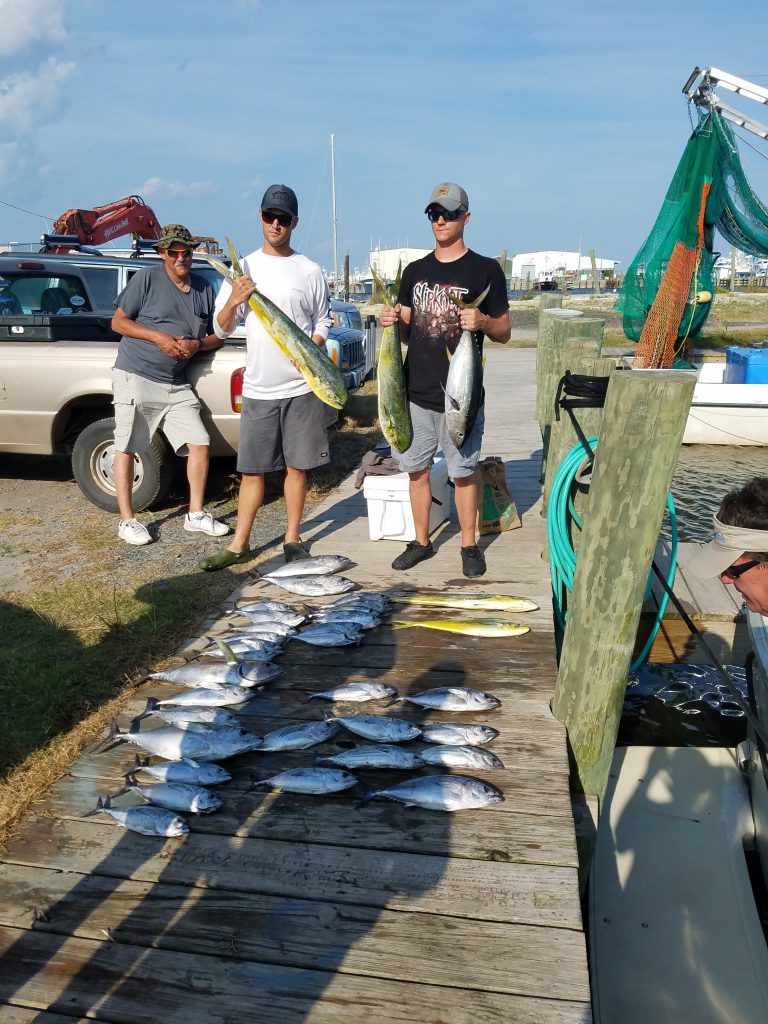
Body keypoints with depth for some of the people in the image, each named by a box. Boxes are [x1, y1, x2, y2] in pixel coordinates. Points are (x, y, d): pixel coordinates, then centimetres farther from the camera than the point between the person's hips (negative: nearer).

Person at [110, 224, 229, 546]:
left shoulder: (204, 289, 9)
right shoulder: (146, 279, -4)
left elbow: (217, 336, 12)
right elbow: (118, 322, -3)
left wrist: (196, 344, -9)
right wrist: (157, 336, -16)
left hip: (176, 384, 5)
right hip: (135, 377, -4)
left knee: (199, 444, 0)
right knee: (126, 449, 0)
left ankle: (196, 515, 12)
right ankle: (127, 521, 10)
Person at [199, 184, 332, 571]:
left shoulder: (310, 271, 4)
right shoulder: (243, 268, 7)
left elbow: (323, 321, 10)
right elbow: (221, 328, 7)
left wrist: (311, 347, -11)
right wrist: (234, 301, -13)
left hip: (302, 385, -1)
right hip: (258, 387, 1)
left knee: (296, 466, 6)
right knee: (251, 468, 4)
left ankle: (292, 539, 19)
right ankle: (239, 544, 13)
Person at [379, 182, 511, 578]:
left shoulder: (485, 270, 0)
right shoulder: (414, 271, 12)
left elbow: (504, 332, 1)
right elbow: (406, 333, 16)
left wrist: (482, 322, -20)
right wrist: (391, 321, -7)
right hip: (416, 391, 4)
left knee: (463, 471, 4)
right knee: (416, 468, 10)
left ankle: (469, 545, 19)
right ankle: (421, 541, 25)